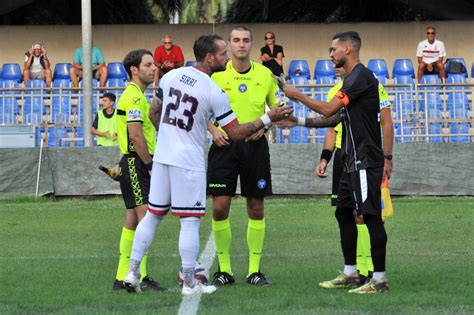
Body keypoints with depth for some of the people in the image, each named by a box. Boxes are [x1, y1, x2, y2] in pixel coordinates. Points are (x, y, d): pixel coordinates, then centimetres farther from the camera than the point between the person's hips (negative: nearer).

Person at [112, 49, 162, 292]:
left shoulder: (136, 96, 20)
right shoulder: (135, 97, -14)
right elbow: (136, 136, -20)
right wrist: (151, 165, -16)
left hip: (133, 163, 11)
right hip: (136, 163, -11)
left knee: (132, 221, 11)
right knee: (145, 219, -13)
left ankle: (123, 277, 14)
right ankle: (140, 277, -16)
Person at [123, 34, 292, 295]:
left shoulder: (170, 76, 3)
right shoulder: (214, 92, -13)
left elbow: (154, 112, 18)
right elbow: (236, 133, -9)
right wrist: (268, 118, -1)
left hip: (162, 156, 6)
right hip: (189, 163, -6)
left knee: (153, 215, 14)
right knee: (190, 221, 1)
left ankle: (132, 272, 12)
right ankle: (189, 283, 4)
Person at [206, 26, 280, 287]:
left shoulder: (265, 75, 4)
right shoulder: (216, 74, 0)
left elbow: (276, 108, 13)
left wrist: (263, 125, -6)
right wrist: (213, 130, -8)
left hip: (254, 146, 1)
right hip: (224, 145, -1)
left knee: (256, 208, 4)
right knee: (220, 207, -6)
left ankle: (254, 270, 12)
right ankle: (224, 269, 6)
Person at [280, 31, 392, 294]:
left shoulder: (361, 77, -14)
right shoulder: (352, 78, 17)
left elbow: (328, 109, -16)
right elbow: (337, 118, 23)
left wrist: (297, 95, -3)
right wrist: (300, 122, 20)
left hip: (365, 161, -11)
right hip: (353, 161, 11)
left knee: (370, 215, -9)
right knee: (344, 212, 13)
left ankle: (379, 279, -8)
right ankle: (350, 274, 20)